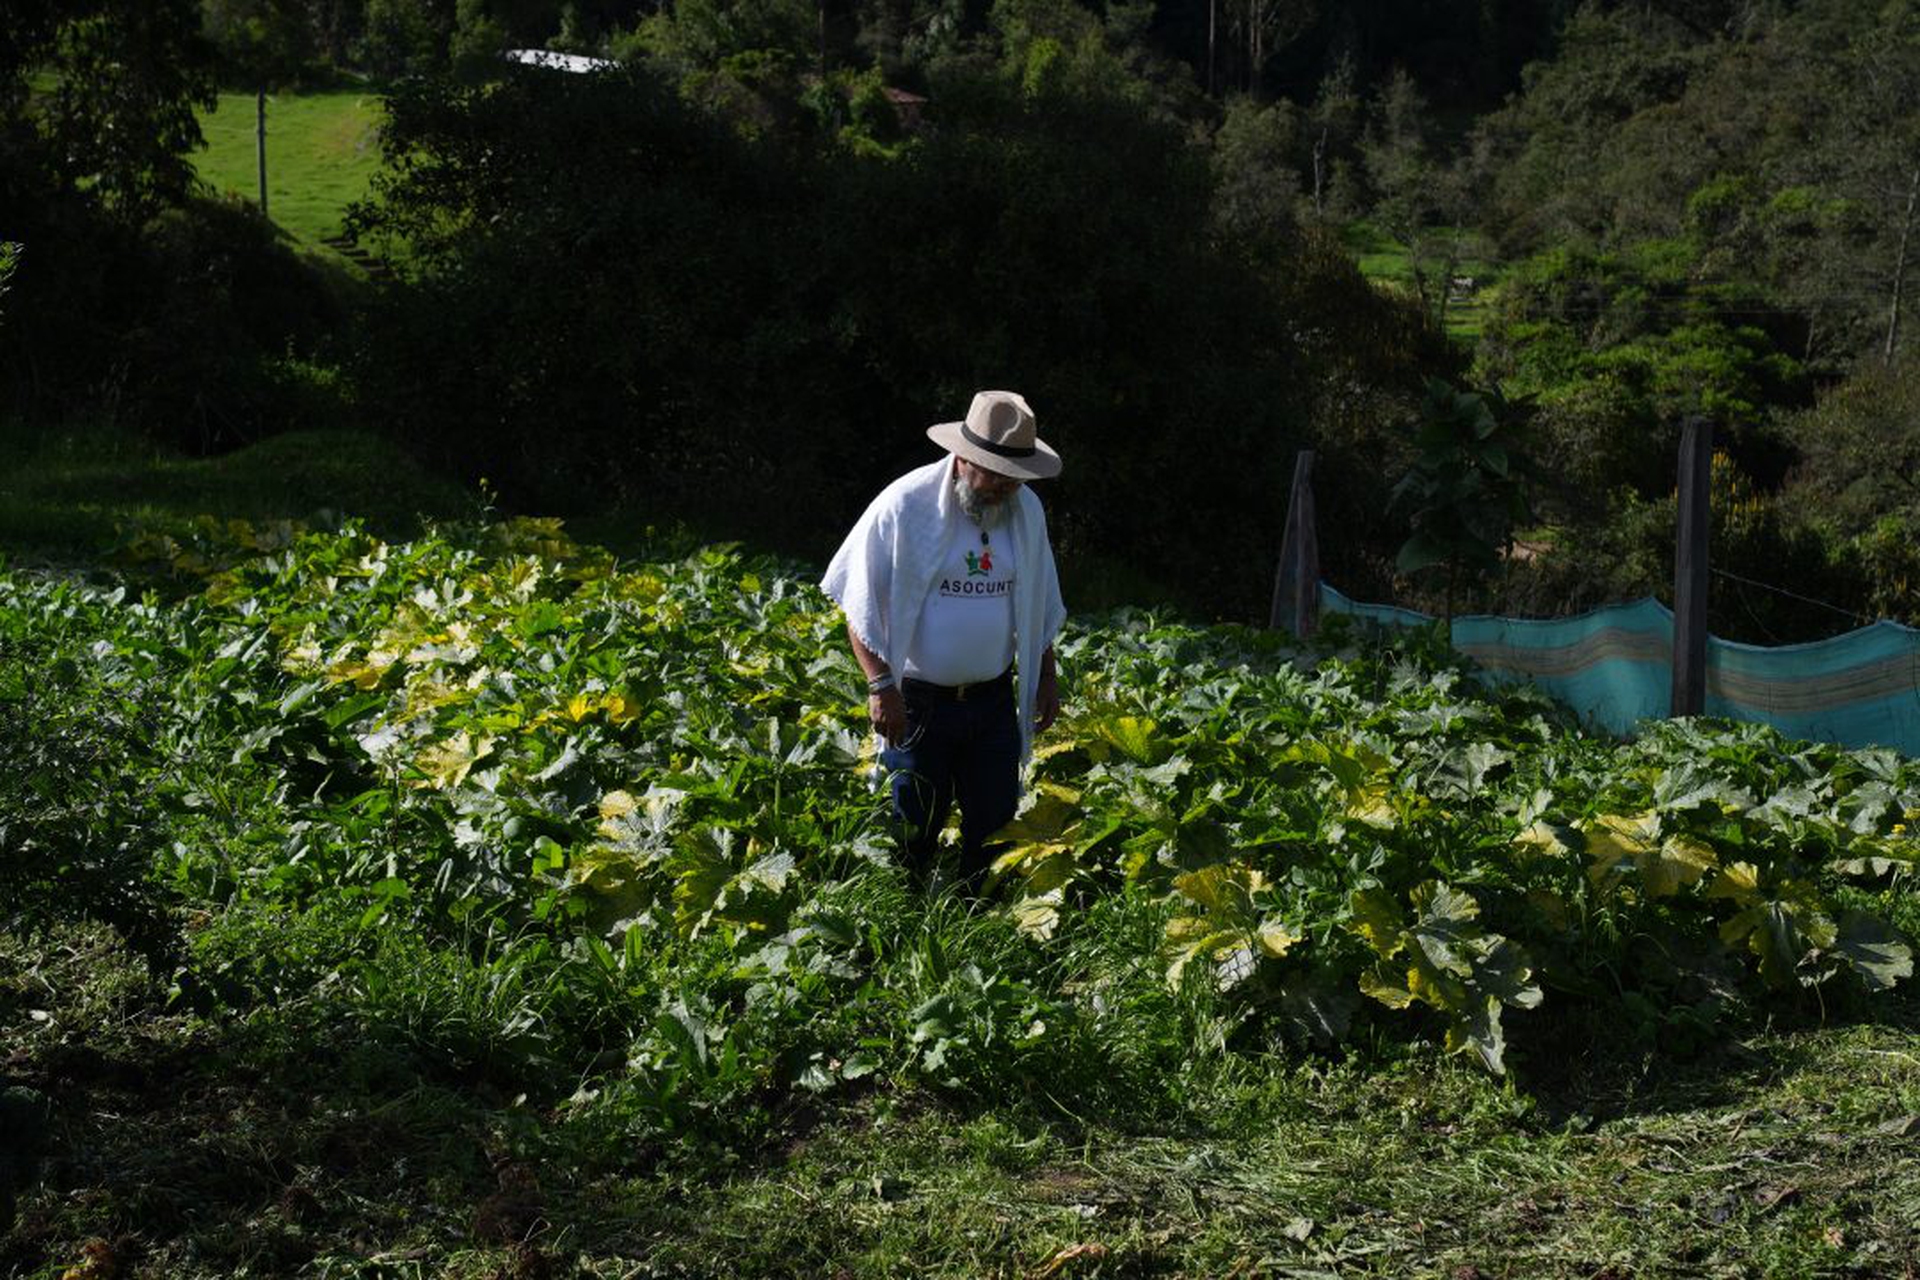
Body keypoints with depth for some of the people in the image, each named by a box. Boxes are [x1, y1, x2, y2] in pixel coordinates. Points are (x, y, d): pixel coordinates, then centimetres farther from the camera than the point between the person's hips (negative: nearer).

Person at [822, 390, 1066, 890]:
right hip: (919, 702, -4)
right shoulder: (905, 505, -14)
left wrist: (1047, 675, 17)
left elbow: (1040, 605, 19)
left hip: (994, 699, 4)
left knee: (995, 828, 8)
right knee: (911, 835, 2)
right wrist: (881, 685, -15)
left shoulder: (1026, 510, 3)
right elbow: (858, 604, -10)